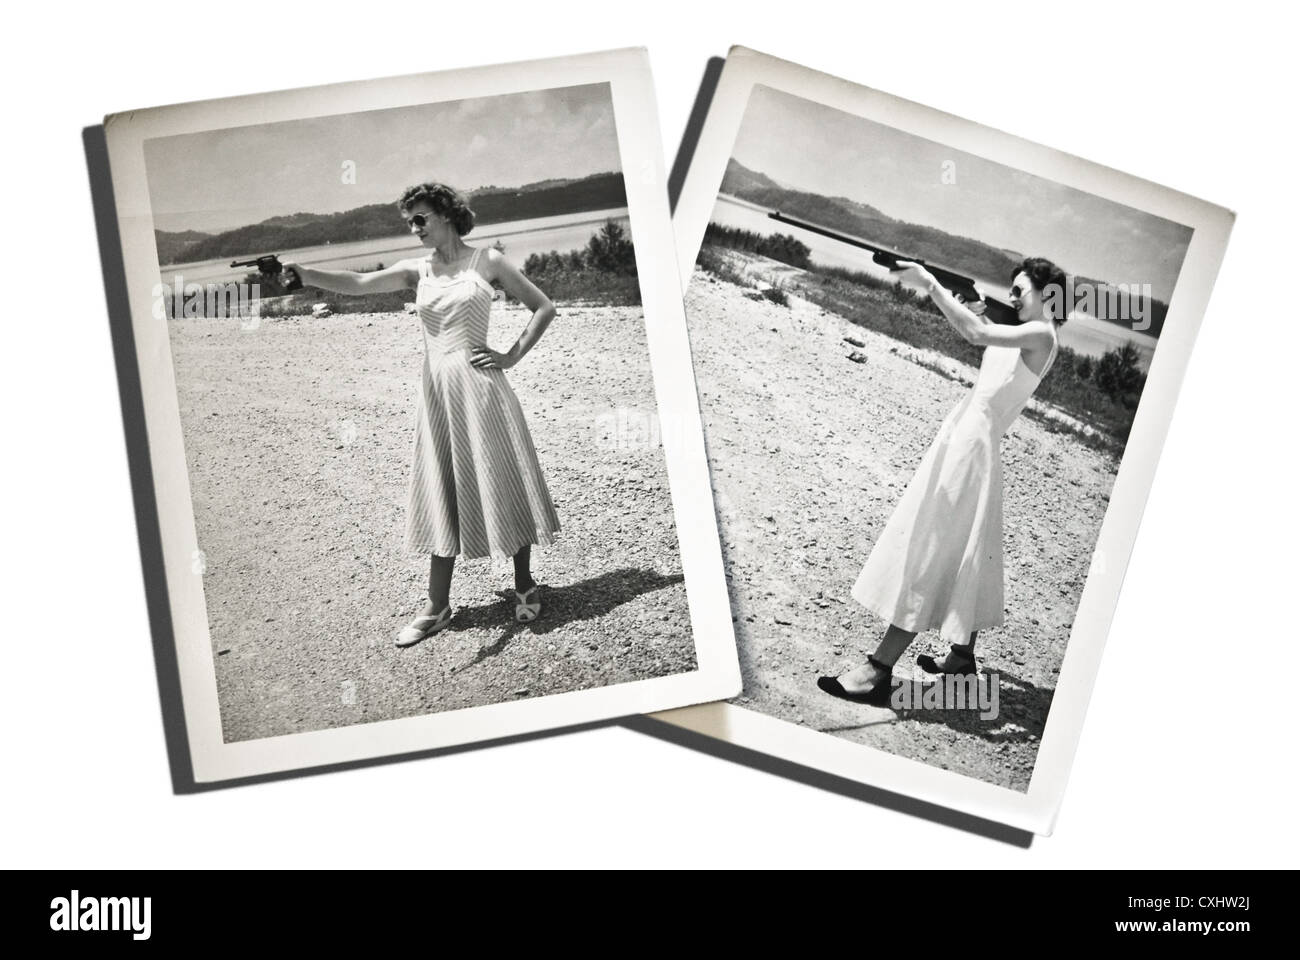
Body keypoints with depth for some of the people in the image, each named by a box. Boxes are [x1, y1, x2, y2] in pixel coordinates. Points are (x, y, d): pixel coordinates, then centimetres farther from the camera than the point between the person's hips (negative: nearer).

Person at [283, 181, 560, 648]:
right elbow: (360, 283, -9)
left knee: (501, 484, 3)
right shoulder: (417, 270, 7)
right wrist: (304, 274, -24)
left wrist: (512, 356, -5)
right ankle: (437, 608, 12)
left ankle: (525, 588, 19)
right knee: (443, 495, 7)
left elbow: (544, 307, 3)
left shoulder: (486, 261, -1)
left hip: (480, 385, -4)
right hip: (437, 390, 4)